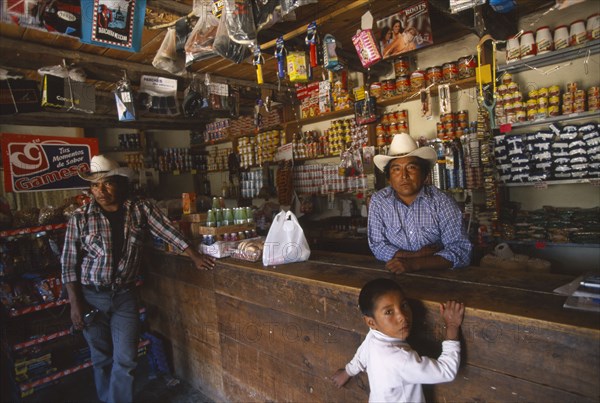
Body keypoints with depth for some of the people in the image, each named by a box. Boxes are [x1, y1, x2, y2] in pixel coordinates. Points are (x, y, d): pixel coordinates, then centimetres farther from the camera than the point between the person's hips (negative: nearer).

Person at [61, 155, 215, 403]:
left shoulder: (141, 210, -4)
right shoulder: (80, 218, -6)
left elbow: (168, 232, -4)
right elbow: (69, 264, -3)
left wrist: (195, 256, -13)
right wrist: (75, 303, -6)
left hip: (124, 296, 0)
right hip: (91, 297, 0)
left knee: (125, 360, 1)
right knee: (101, 359, 15)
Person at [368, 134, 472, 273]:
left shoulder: (442, 202, -8)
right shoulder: (378, 201, -3)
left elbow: (461, 251, -14)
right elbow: (377, 246, -2)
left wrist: (414, 264, -25)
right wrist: (416, 255, -15)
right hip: (394, 274, 1)